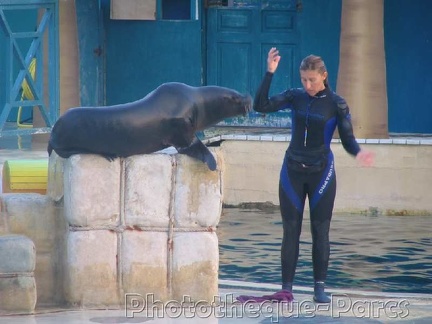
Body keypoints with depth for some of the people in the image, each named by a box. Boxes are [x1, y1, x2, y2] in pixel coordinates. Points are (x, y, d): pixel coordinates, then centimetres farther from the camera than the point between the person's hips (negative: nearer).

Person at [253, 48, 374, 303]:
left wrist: (358, 153, -26)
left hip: (321, 173, -2)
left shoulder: (337, 104, -5)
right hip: (293, 171, 2)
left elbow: (348, 139, -4)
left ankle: (320, 287, 7)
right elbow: (261, 106, -8)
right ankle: (286, 287, 3)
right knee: (291, 231, 1)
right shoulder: (295, 97, 1)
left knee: (320, 231, 1)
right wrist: (270, 73, -14)